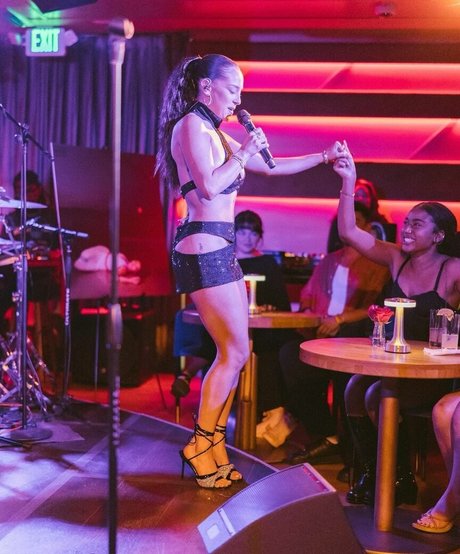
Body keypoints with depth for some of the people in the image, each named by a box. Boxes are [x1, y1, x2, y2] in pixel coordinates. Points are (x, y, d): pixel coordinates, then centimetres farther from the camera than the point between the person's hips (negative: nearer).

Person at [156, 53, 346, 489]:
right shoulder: (191, 125, -7)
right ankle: (201, 447, 5)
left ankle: (212, 451, 16)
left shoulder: (216, 133, 21)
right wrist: (244, 152, -7)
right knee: (235, 353, -7)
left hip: (220, 250, 10)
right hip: (203, 248, -10)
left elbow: (271, 168, 26)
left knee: (234, 353, 9)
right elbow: (209, 187, -20)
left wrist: (324, 156, 20)